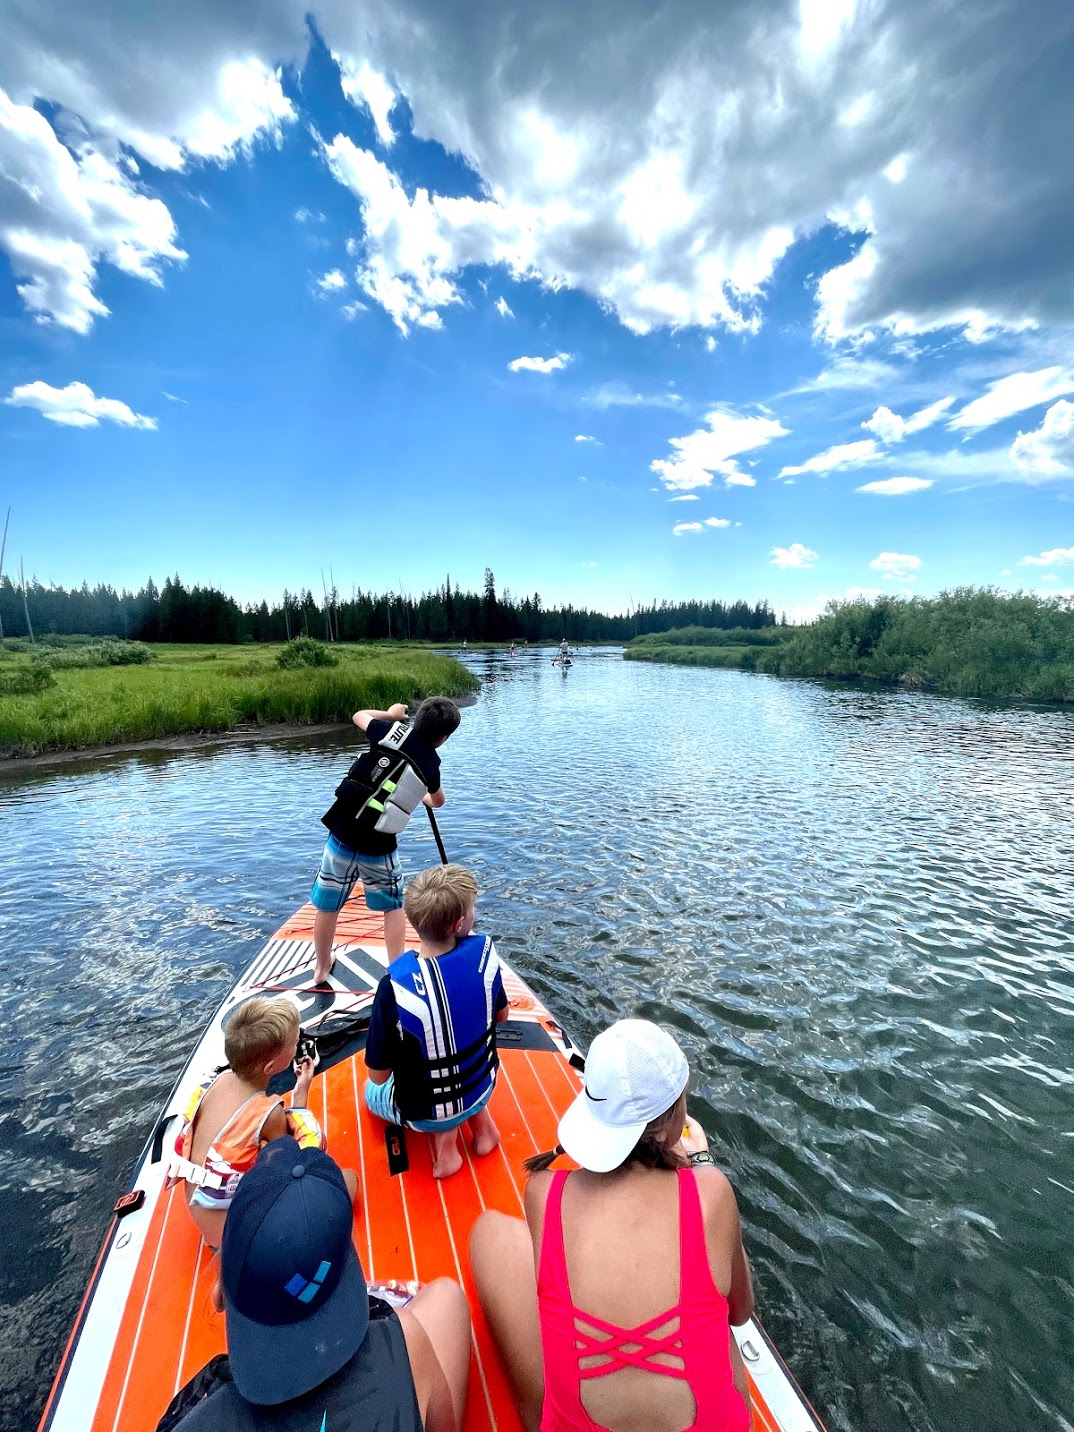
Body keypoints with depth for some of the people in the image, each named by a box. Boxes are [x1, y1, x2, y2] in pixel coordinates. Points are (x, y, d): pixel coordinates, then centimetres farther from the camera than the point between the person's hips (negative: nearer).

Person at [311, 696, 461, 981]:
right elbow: (438, 801, 19)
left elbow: (358, 716, 20)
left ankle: (321, 968, 38)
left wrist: (390, 713, 35)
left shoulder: (390, 731, -2)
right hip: (377, 845, -2)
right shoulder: (431, 765, -2)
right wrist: (427, 798, 42)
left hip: (341, 832, 3)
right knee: (393, 907, 20)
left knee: (328, 905, 19)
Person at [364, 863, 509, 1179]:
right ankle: (477, 1117, 16)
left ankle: (444, 1129, 9)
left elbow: (378, 1074, -19)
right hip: (482, 1090, 3)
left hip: (422, 1112, -3)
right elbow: (501, 1016, -5)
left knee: (372, 1091, 29)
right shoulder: (484, 953, -25)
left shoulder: (395, 986, -34)